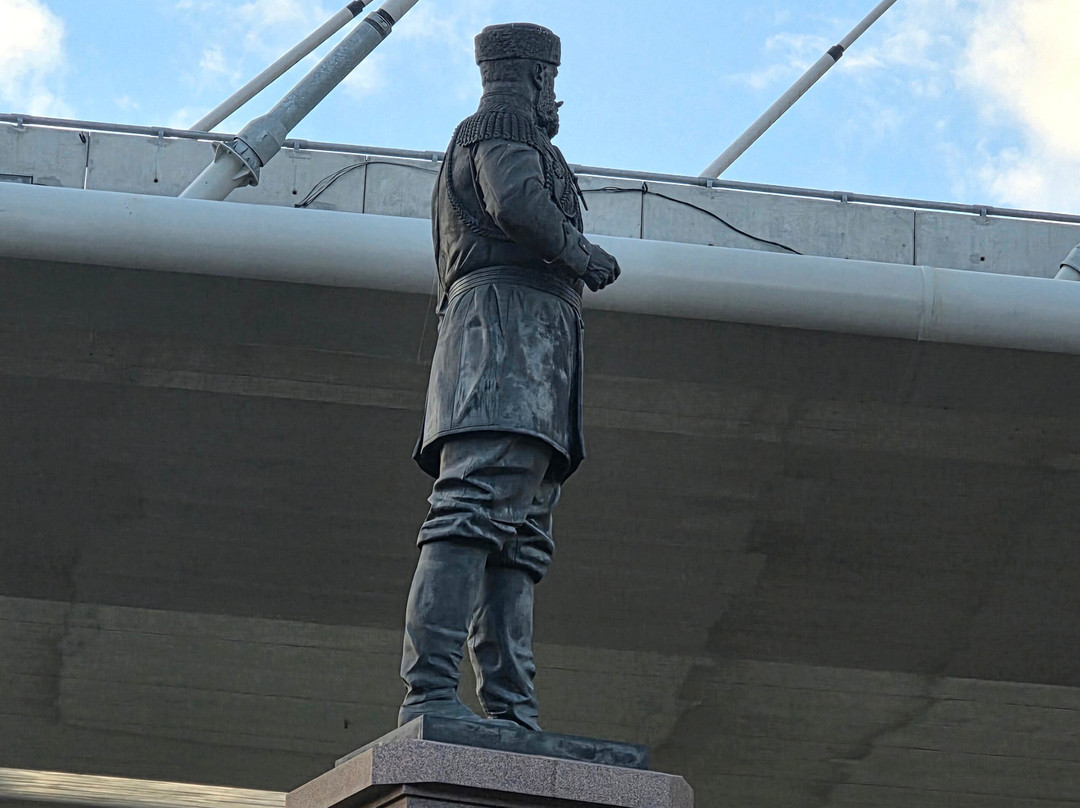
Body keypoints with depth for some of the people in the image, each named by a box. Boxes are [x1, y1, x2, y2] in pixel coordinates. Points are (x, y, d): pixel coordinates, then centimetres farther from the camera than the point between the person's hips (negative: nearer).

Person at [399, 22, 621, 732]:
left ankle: (511, 712, -8)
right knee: (476, 511, -21)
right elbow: (516, 201, -17)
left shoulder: (467, 149, 35)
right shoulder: (505, 130, 4)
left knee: (520, 541, 0)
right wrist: (580, 253, -4)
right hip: (512, 325, -11)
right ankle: (430, 689, -31)